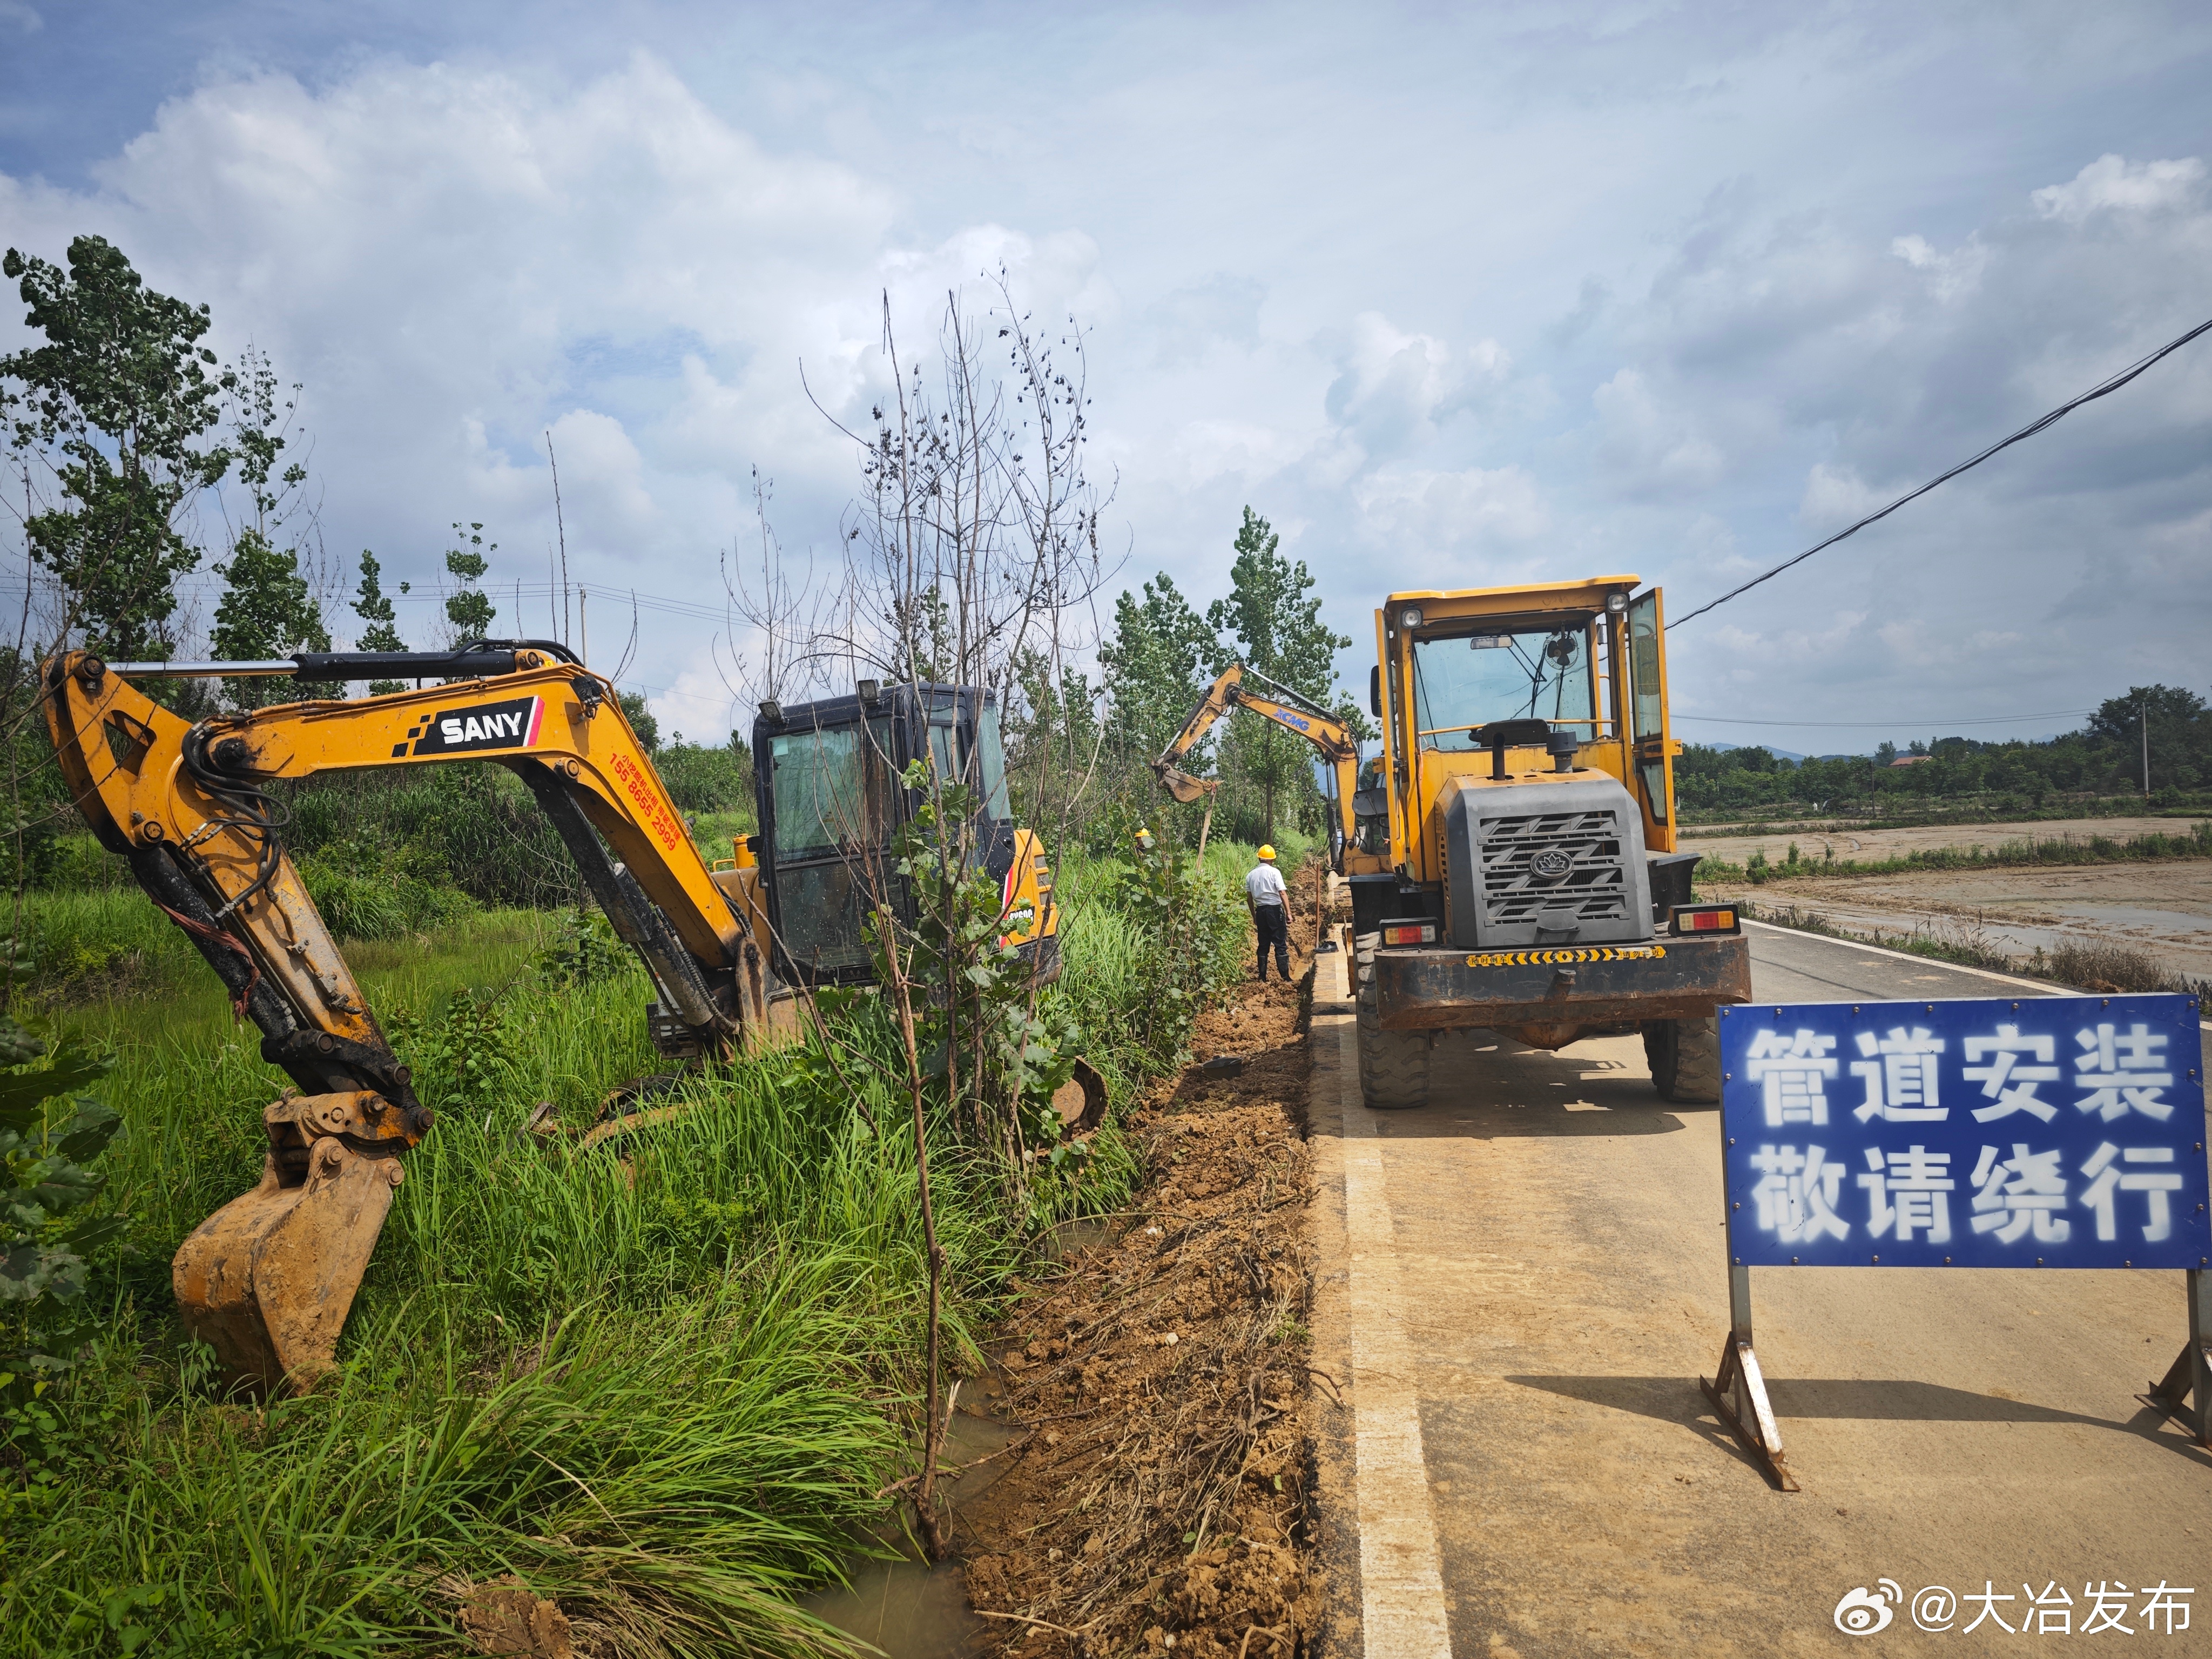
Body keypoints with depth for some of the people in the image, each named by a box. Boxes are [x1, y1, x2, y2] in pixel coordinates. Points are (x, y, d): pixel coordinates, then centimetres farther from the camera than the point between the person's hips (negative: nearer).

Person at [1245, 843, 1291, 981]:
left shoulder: (1251, 875, 7)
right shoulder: (1274, 872, -8)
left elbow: (1249, 898, 12)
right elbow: (1283, 893, -15)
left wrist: (1254, 916, 21)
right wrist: (1288, 912, -13)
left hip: (1261, 910, 5)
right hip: (1275, 909, -5)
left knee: (1263, 945, 12)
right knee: (1281, 944, -2)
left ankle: (1263, 977, 13)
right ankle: (1285, 977, -4)